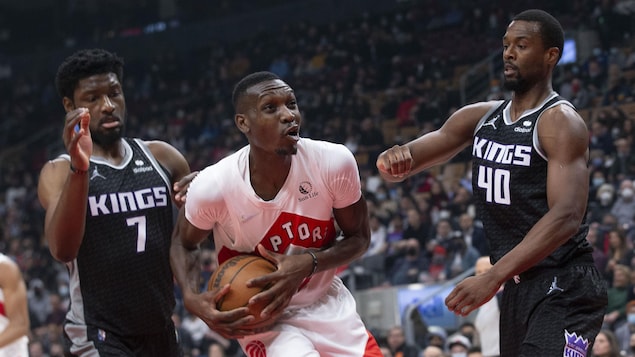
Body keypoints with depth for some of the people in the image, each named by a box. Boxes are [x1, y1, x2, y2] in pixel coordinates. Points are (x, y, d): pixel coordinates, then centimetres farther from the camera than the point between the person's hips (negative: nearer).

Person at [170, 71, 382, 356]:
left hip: (328, 304, 4)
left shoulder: (335, 162, -19)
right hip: (263, 318, -4)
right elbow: (183, 244, -2)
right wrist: (192, 299, -21)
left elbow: (358, 238, -3)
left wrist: (308, 264, -22)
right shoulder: (213, 186, -22)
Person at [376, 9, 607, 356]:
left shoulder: (560, 122, -12)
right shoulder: (480, 117, 10)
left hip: (563, 289, -8)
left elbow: (566, 217, -24)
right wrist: (395, 159, -17)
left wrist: (493, 278, -31)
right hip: (517, 286, 8)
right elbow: (396, 168, 10)